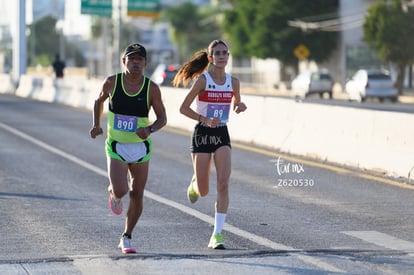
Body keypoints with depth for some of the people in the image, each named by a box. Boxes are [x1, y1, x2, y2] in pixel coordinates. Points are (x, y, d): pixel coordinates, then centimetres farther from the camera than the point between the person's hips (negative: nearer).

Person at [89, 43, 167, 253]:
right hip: (116, 146, -1)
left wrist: (149, 129, -23)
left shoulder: (151, 88, -7)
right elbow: (99, 100, 13)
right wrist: (96, 125, 0)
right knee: (120, 190, -18)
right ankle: (114, 194, 21)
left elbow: (162, 118, -2)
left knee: (137, 196, 3)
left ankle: (126, 238, 21)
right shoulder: (111, 82, -7)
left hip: (141, 147, 1)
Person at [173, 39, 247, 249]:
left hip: (222, 135, 3)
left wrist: (240, 106, -3)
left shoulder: (233, 82, 3)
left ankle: (217, 234, -12)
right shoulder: (202, 80, -10)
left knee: (223, 184, -15)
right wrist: (205, 120, -22)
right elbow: (183, 108, -10)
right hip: (202, 135, -3)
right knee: (203, 191, 4)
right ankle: (194, 184, 44)